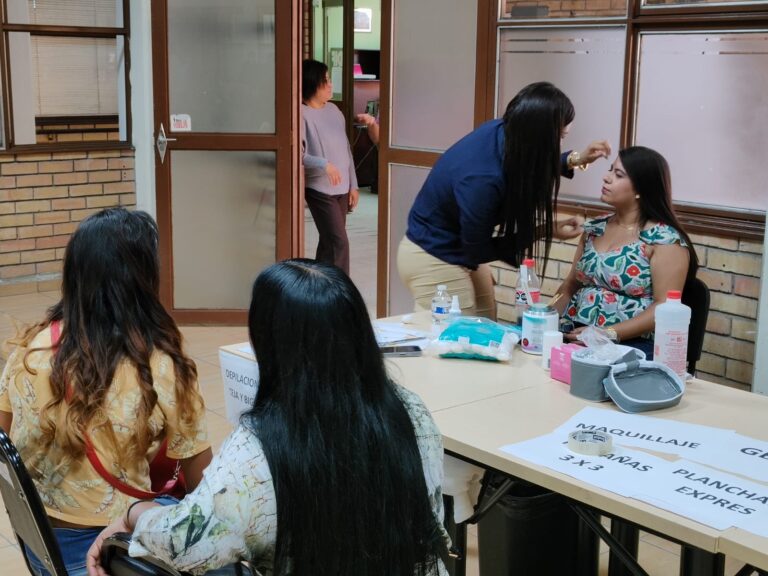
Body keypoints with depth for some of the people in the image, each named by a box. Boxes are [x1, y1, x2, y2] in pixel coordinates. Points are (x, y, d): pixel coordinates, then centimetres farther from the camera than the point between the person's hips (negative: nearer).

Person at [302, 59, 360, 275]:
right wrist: (324, 164, -35)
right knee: (338, 242, -10)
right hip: (319, 189, -7)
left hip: (341, 188, 7)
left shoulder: (333, 109, 10)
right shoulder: (302, 114, -12)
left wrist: (353, 185, 13)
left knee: (329, 242, 12)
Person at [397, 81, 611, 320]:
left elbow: (528, 169, 13)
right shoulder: (481, 178, -35)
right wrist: (545, 231, -17)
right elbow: (478, 249, -19)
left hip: (462, 250, 8)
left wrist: (574, 160, 2)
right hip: (432, 258, -8)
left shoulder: (501, 132, -13)